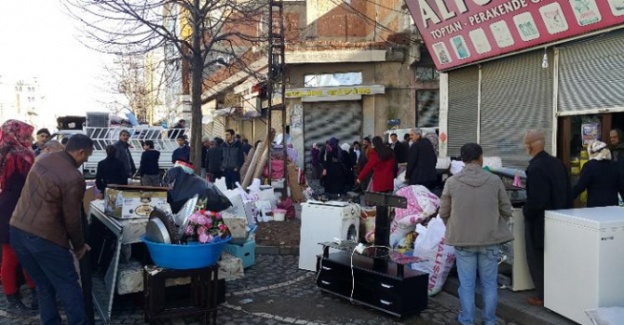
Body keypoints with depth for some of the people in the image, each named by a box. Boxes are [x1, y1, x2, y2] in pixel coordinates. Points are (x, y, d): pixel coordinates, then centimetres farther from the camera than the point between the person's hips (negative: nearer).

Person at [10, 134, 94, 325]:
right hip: (44, 236, -8)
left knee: (44, 286, 18)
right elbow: (72, 218, -11)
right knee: (68, 286, 5)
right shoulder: (73, 178, -16)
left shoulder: (44, 159, 8)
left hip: (17, 229, 8)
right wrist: (79, 246, 5)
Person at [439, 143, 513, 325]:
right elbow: (506, 210, 1)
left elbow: (443, 213, 0)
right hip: (490, 239, 1)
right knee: (489, 283, 15)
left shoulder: (452, 182, -9)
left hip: (463, 239, -1)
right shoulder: (495, 180, -8)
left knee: (466, 284, 11)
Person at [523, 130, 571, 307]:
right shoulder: (557, 163, 2)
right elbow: (566, 191, 8)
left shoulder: (536, 168, -25)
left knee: (536, 259, 7)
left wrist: (526, 213, -10)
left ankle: (543, 296, 14)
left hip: (539, 221, -8)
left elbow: (535, 200, -28)